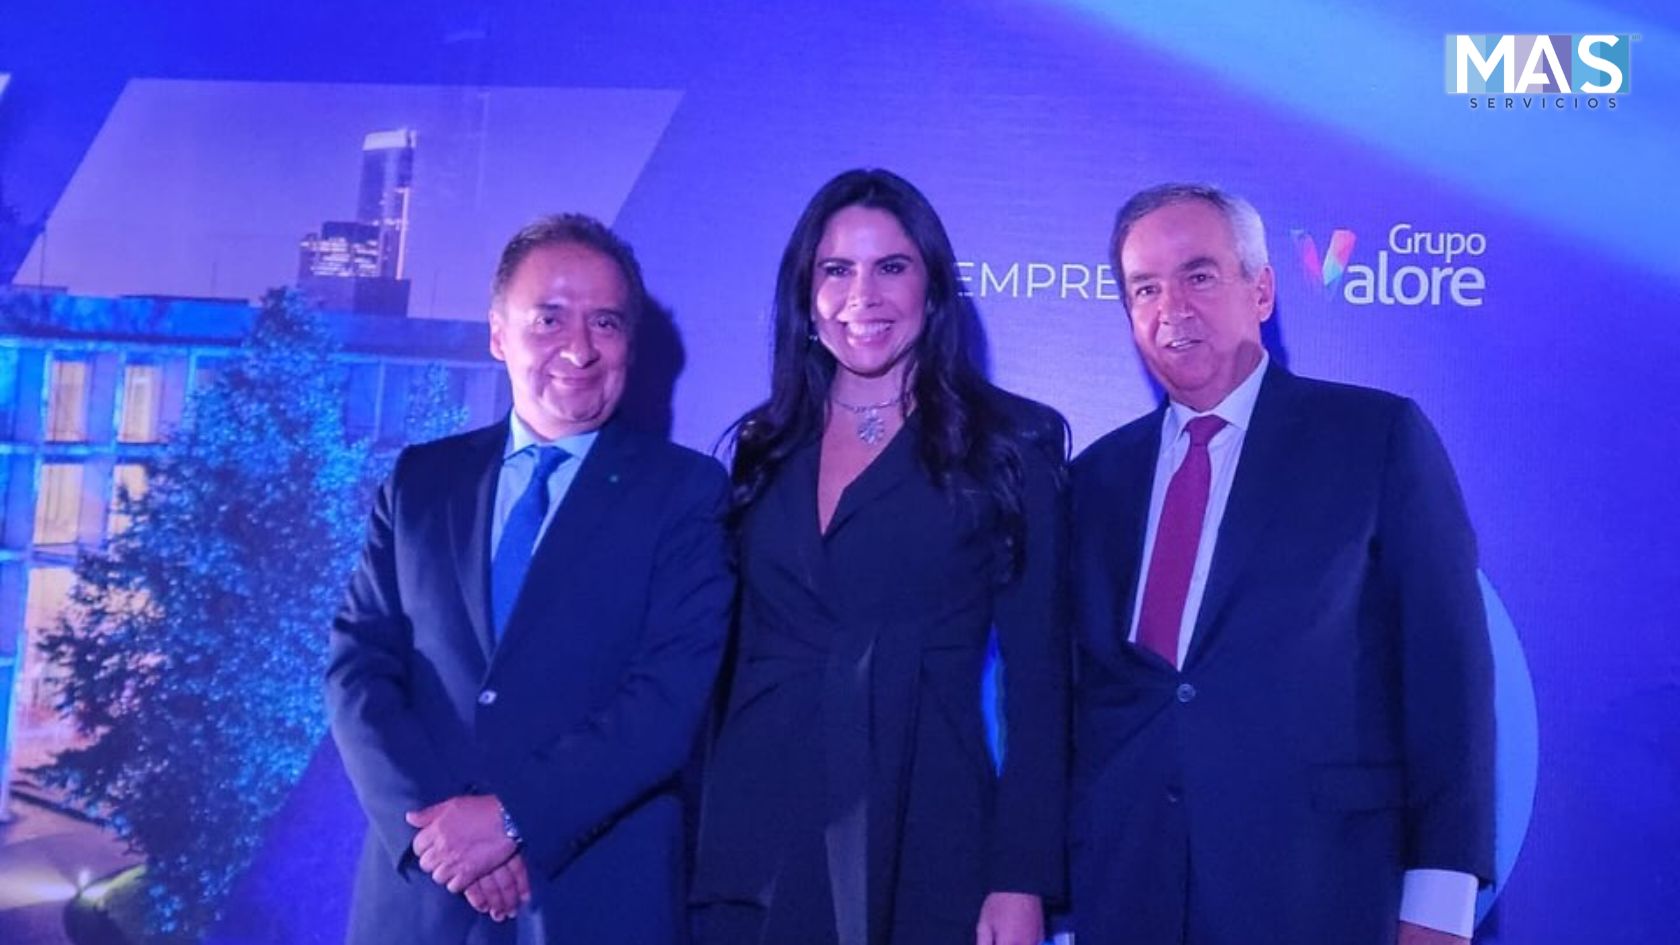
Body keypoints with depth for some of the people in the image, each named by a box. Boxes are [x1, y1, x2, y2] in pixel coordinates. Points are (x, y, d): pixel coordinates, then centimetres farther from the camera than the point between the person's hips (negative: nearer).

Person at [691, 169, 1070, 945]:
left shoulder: (1011, 445, 0)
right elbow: (728, 656, 11)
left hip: (926, 843, -3)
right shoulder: (764, 448, 10)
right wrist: (694, 836, 4)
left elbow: (1037, 674, -3)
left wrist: (1021, 877, -10)